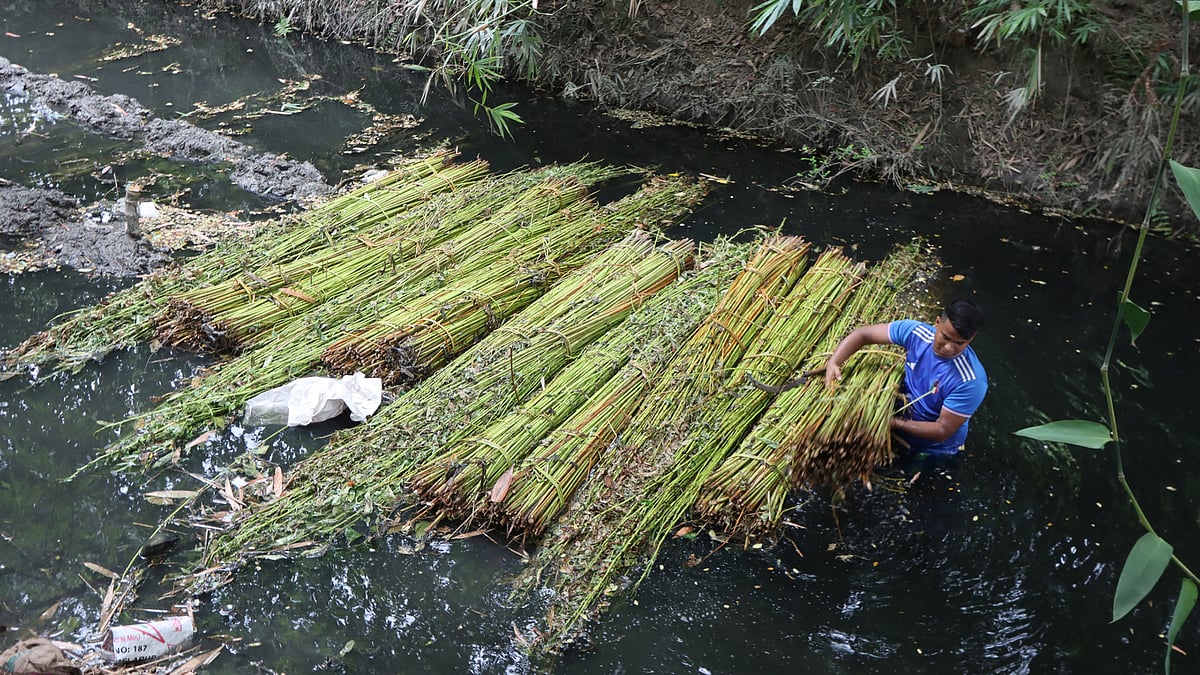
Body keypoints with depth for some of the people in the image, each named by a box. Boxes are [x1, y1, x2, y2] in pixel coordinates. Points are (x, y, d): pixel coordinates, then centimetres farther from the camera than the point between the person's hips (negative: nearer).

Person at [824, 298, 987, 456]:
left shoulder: (971, 382, -31)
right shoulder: (916, 332, -19)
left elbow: (943, 430, -25)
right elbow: (863, 334, -11)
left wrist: (896, 423, -33)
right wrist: (833, 363, -26)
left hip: (934, 451, -4)